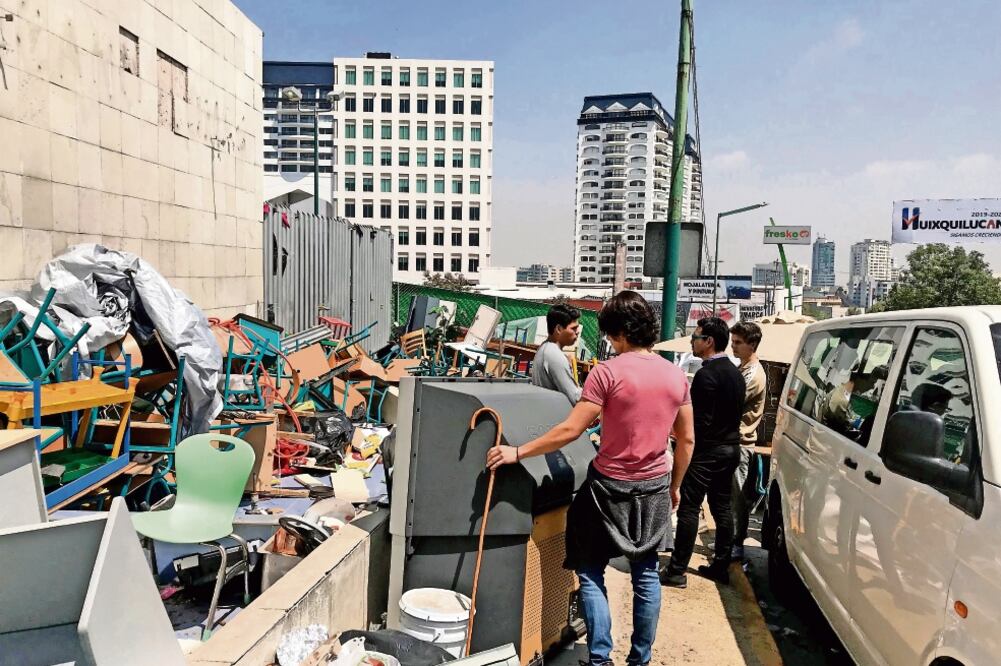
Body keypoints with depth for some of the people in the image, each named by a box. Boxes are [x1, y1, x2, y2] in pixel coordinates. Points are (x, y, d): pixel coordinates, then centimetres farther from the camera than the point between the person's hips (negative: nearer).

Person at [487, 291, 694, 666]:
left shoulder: (608, 372, -16)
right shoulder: (677, 375, 0)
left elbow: (570, 430, -19)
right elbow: (686, 440, 6)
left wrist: (517, 453, -13)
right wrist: (675, 486, 19)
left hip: (610, 487, -5)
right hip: (655, 488, 5)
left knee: (591, 573, 8)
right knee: (646, 574, 15)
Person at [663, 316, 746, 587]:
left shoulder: (707, 374, -18)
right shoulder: (735, 372, 11)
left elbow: (700, 421, -21)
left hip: (707, 450, -9)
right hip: (730, 448, 9)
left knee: (689, 508, -4)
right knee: (722, 507, 14)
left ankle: (677, 570, -1)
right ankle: (721, 566, 21)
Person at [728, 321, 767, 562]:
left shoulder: (753, 375, -16)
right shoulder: (744, 369, 15)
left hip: (740, 443, -9)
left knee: (737, 496, -3)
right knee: (734, 495, 15)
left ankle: (736, 546, 4)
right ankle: (732, 541, 25)